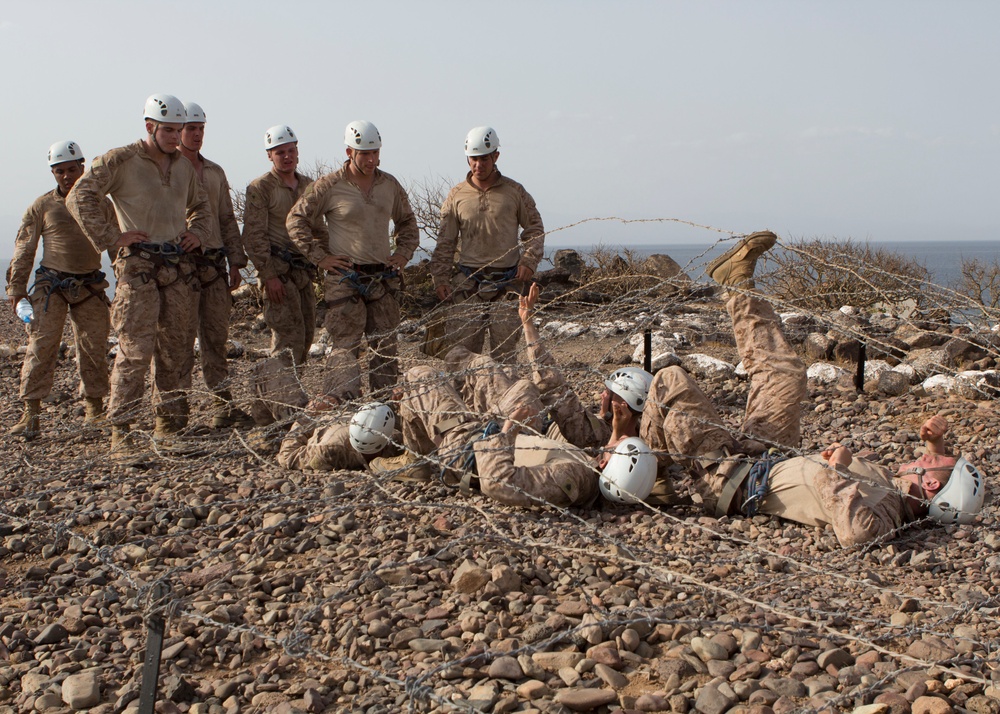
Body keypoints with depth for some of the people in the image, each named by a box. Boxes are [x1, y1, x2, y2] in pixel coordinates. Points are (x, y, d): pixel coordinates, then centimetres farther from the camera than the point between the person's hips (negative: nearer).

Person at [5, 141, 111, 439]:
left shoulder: (101, 205, 8)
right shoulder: (42, 206, 3)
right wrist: (16, 288, 1)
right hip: (51, 285, -2)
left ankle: (94, 408, 16)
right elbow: (24, 249, 5)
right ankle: (31, 412, -9)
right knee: (41, 346, -10)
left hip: (90, 287, 2)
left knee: (94, 348, 3)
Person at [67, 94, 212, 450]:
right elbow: (79, 197, -9)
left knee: (176, 348, 8)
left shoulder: (184, 166, 16)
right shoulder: (120, 161, -3)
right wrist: (111, 237, -12)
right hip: (138, 264, -6)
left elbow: (201, 205, 32)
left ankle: (169, 420, 19)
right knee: (135, 349, -11)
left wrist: (197, 233, 13)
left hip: (179, 264, 6)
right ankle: (120, 427, -5)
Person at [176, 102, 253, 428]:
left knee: (216, 337, 6)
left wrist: (236, 262, 12)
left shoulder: (215, 172, 18)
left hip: (214, 265, 5)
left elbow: (228, 220, 20)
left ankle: (222, 402, 12)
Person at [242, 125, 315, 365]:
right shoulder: (260, 188, -5)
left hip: (304, 270, 7)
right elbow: (253, 235, -11)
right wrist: (268, 275, -17)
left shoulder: (308, 186, 15)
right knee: (289, 335, -13)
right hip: (278, 271, -7)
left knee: (306, 334, 7)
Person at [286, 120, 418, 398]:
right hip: (344, 278, -5)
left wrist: (404, 252, 11)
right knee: (345, 348, -5)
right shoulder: (330, 186, -5)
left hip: (383, 278, 5)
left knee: (386, 348, 6)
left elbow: (407, 220, 25)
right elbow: (296, 219, 0)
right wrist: (320, 257, -5)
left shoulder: (390, 185, 9)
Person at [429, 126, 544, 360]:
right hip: (468, 283, 1)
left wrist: (528, 261, -2)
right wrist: (440, 277, 1)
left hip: (507, 282, 0)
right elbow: (445, 242, 10)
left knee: (504, 350, -1)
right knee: (460, 346, -5)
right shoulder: (456, 196, 9)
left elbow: (535, 229, 13)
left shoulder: (514, 192, 7)